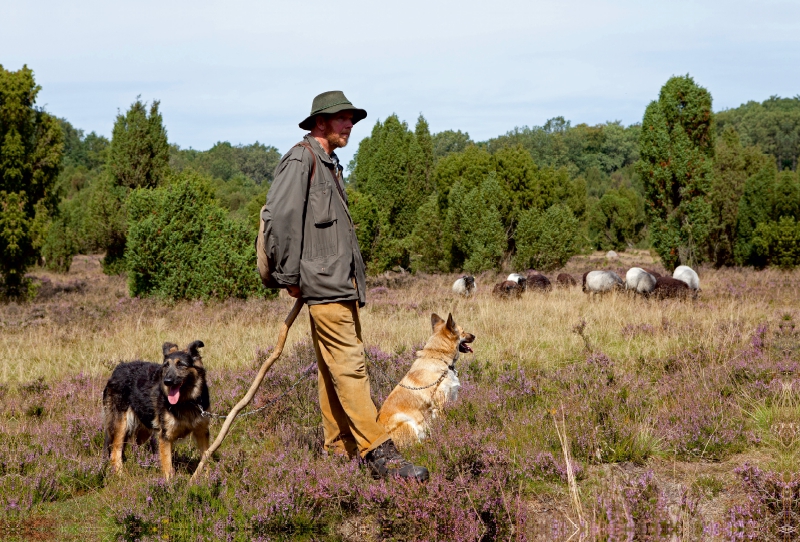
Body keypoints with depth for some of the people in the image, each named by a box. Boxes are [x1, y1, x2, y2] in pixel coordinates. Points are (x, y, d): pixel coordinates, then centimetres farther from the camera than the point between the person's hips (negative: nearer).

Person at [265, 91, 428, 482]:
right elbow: (280, 214, -18)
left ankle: (339, 449, 16)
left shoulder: (329, 164, 22)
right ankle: (378, 453, -16)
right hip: (323, 282, -10)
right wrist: (289, 276, -15)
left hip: (342, 282, 10)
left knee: (334, 368, 11)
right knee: (350, 366, -12)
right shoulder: (301, 159, -8)